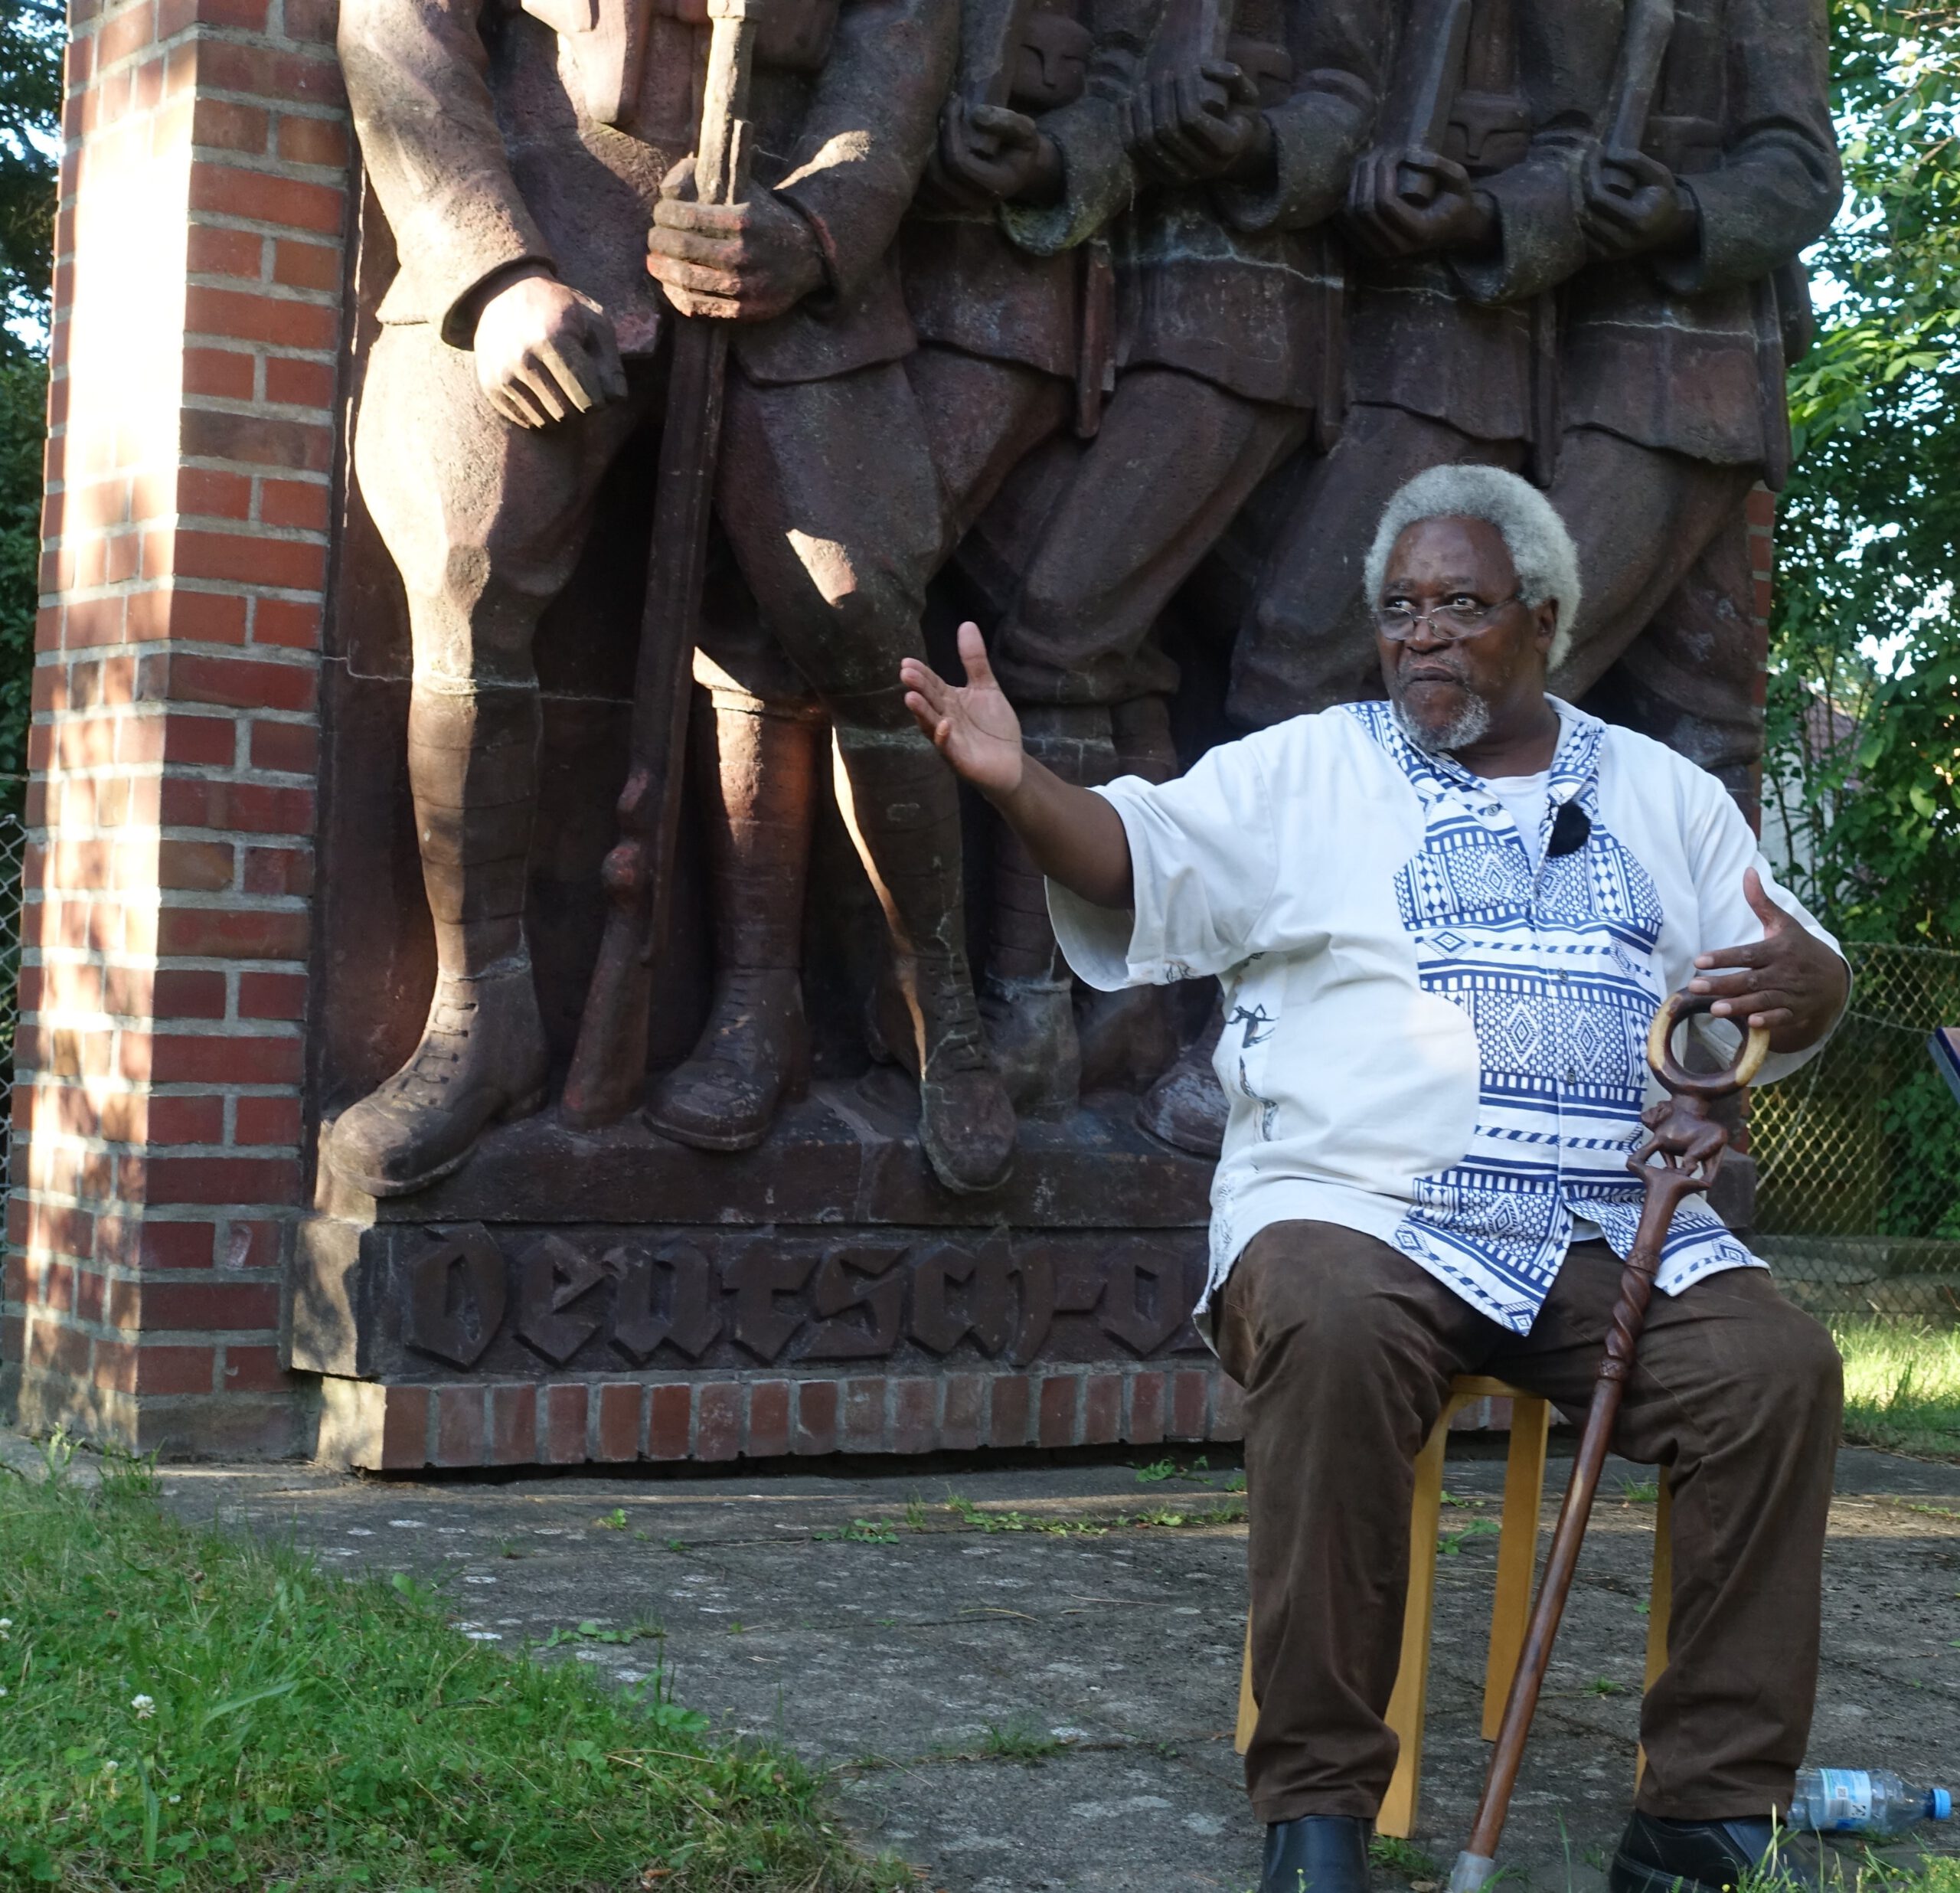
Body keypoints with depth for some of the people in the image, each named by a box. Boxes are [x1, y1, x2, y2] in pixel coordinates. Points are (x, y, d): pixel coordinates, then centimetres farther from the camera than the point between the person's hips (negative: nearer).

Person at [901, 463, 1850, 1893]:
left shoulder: (1664, 796, 19)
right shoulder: (1303, 771, 11)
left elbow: (1792, 992, 19)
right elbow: (1148, 854, -4)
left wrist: (1805, 982, -6)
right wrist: (1020, 787, -23)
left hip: (1621, 1238, 3)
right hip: (1357, 1212, -3)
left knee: (1780, 1370, -23)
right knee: (1332, 1341, -36)